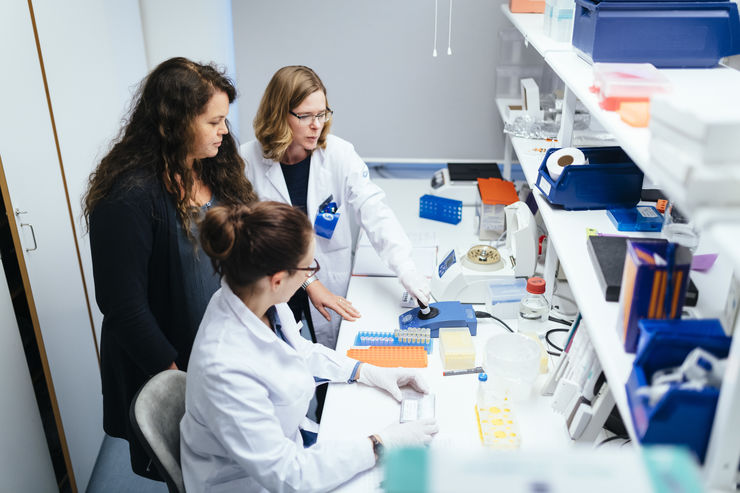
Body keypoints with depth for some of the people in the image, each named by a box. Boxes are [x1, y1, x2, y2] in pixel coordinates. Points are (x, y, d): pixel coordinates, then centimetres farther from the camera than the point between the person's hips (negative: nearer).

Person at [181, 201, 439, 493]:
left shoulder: (257, 297, -14)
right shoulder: (226, 368, -37)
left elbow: (298, 350, 8)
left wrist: (368, 372, 1)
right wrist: (380, 444, -23)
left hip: (287, 440, 7)